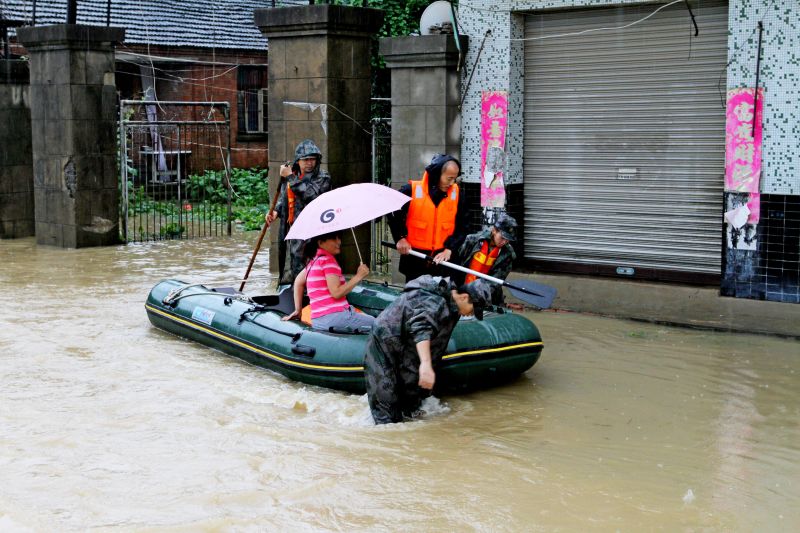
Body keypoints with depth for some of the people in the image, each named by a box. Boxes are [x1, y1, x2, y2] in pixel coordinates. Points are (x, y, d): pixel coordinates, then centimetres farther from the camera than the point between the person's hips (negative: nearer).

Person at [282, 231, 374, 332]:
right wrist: (358, 276, -11)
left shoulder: (314, 261, 18)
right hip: (334, 316, -9)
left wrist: (298, 310, 30)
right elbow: (336, 292, -16)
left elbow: (298, 282, 29)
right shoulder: (328, 260, -9)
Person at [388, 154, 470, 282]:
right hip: (415, 257, -1)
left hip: (442, 259, 2)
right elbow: (394, 214, 2)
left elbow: (462, 226, 1)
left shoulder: (456, 193, -3)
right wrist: (400, 237, -5)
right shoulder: (412, 190, -11)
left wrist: (449, 248, -9)